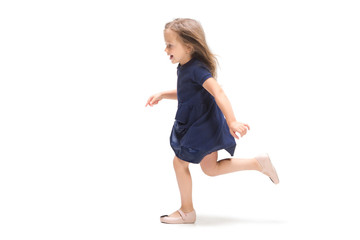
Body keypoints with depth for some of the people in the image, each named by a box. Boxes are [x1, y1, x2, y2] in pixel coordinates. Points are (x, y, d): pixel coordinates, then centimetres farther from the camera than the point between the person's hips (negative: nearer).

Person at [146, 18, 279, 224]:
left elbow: (218, 92, -35)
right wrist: (162, 95, 13)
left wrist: (232, 121, -44)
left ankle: (187, 211, 18)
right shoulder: (185, 67, 6)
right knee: (210, 169, 17)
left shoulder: (196, 69, -24)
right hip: (202, 126, 10)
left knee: (180, 162, 2)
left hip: (202, 127, -10)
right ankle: (258, 163, 16)